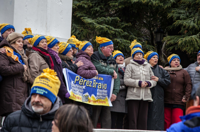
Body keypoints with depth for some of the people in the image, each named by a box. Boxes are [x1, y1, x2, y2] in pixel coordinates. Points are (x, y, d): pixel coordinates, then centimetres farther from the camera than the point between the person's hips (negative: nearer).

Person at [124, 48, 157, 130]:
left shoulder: (148, 66, 19)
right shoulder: (130, 66, 7)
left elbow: (154, 81, 15)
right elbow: (126, 80, -5)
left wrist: (148, 83, -6)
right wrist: (139, 83, -13)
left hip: (145, 96, 3)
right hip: (133, 96, -3)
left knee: (143, 119, 2)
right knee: (133, 120, -5)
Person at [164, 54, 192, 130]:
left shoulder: (183, 72, 9)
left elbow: (188, 85, 4)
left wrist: (186, 97, -3)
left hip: (179, 102, -1)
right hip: (166, 102, 1)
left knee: (178, 121, -10)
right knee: (166, 122, 3)